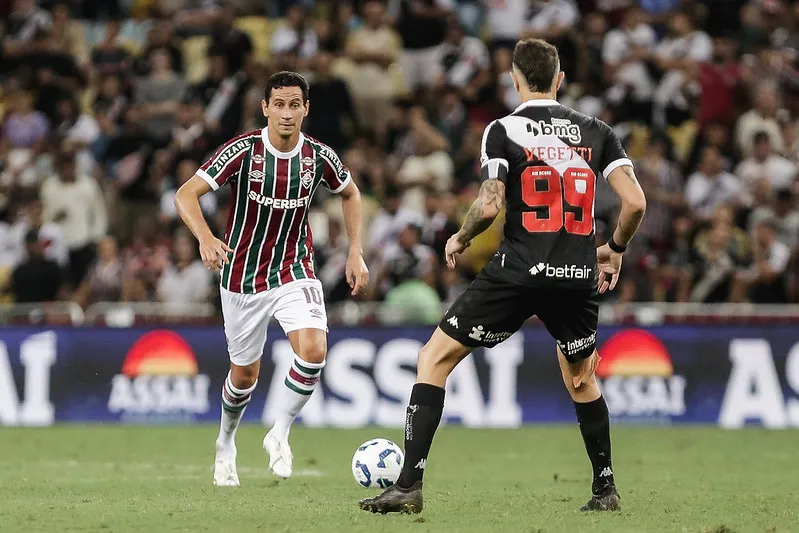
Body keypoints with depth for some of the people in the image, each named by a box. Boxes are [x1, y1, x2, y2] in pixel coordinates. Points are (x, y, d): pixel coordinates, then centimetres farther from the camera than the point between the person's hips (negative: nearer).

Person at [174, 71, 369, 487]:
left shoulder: (318, 157, -8)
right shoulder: (243, 151, -17)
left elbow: (350, 194, 13)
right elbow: (186, 195, -22)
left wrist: (356, 253, 5)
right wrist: (205, 238, -41)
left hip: (295, 273, 1)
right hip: (243, 277, -1)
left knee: (313, 350, -23)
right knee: (245, 373, 10)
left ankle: (280, 433, 0)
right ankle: (226, 444, 40)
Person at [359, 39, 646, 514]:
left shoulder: (504, 130, -2)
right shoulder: (595, 131, 8)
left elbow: (489, 206, -12)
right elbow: (635, 202, 1)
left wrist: (460, 239, 8)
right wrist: (615, 250, 19)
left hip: (519, 273, -4)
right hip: (580, 278, 4)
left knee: (434, 359, 5)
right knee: (582, 380, 29)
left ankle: (410, 486, -4)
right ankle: (606, 489, 29)